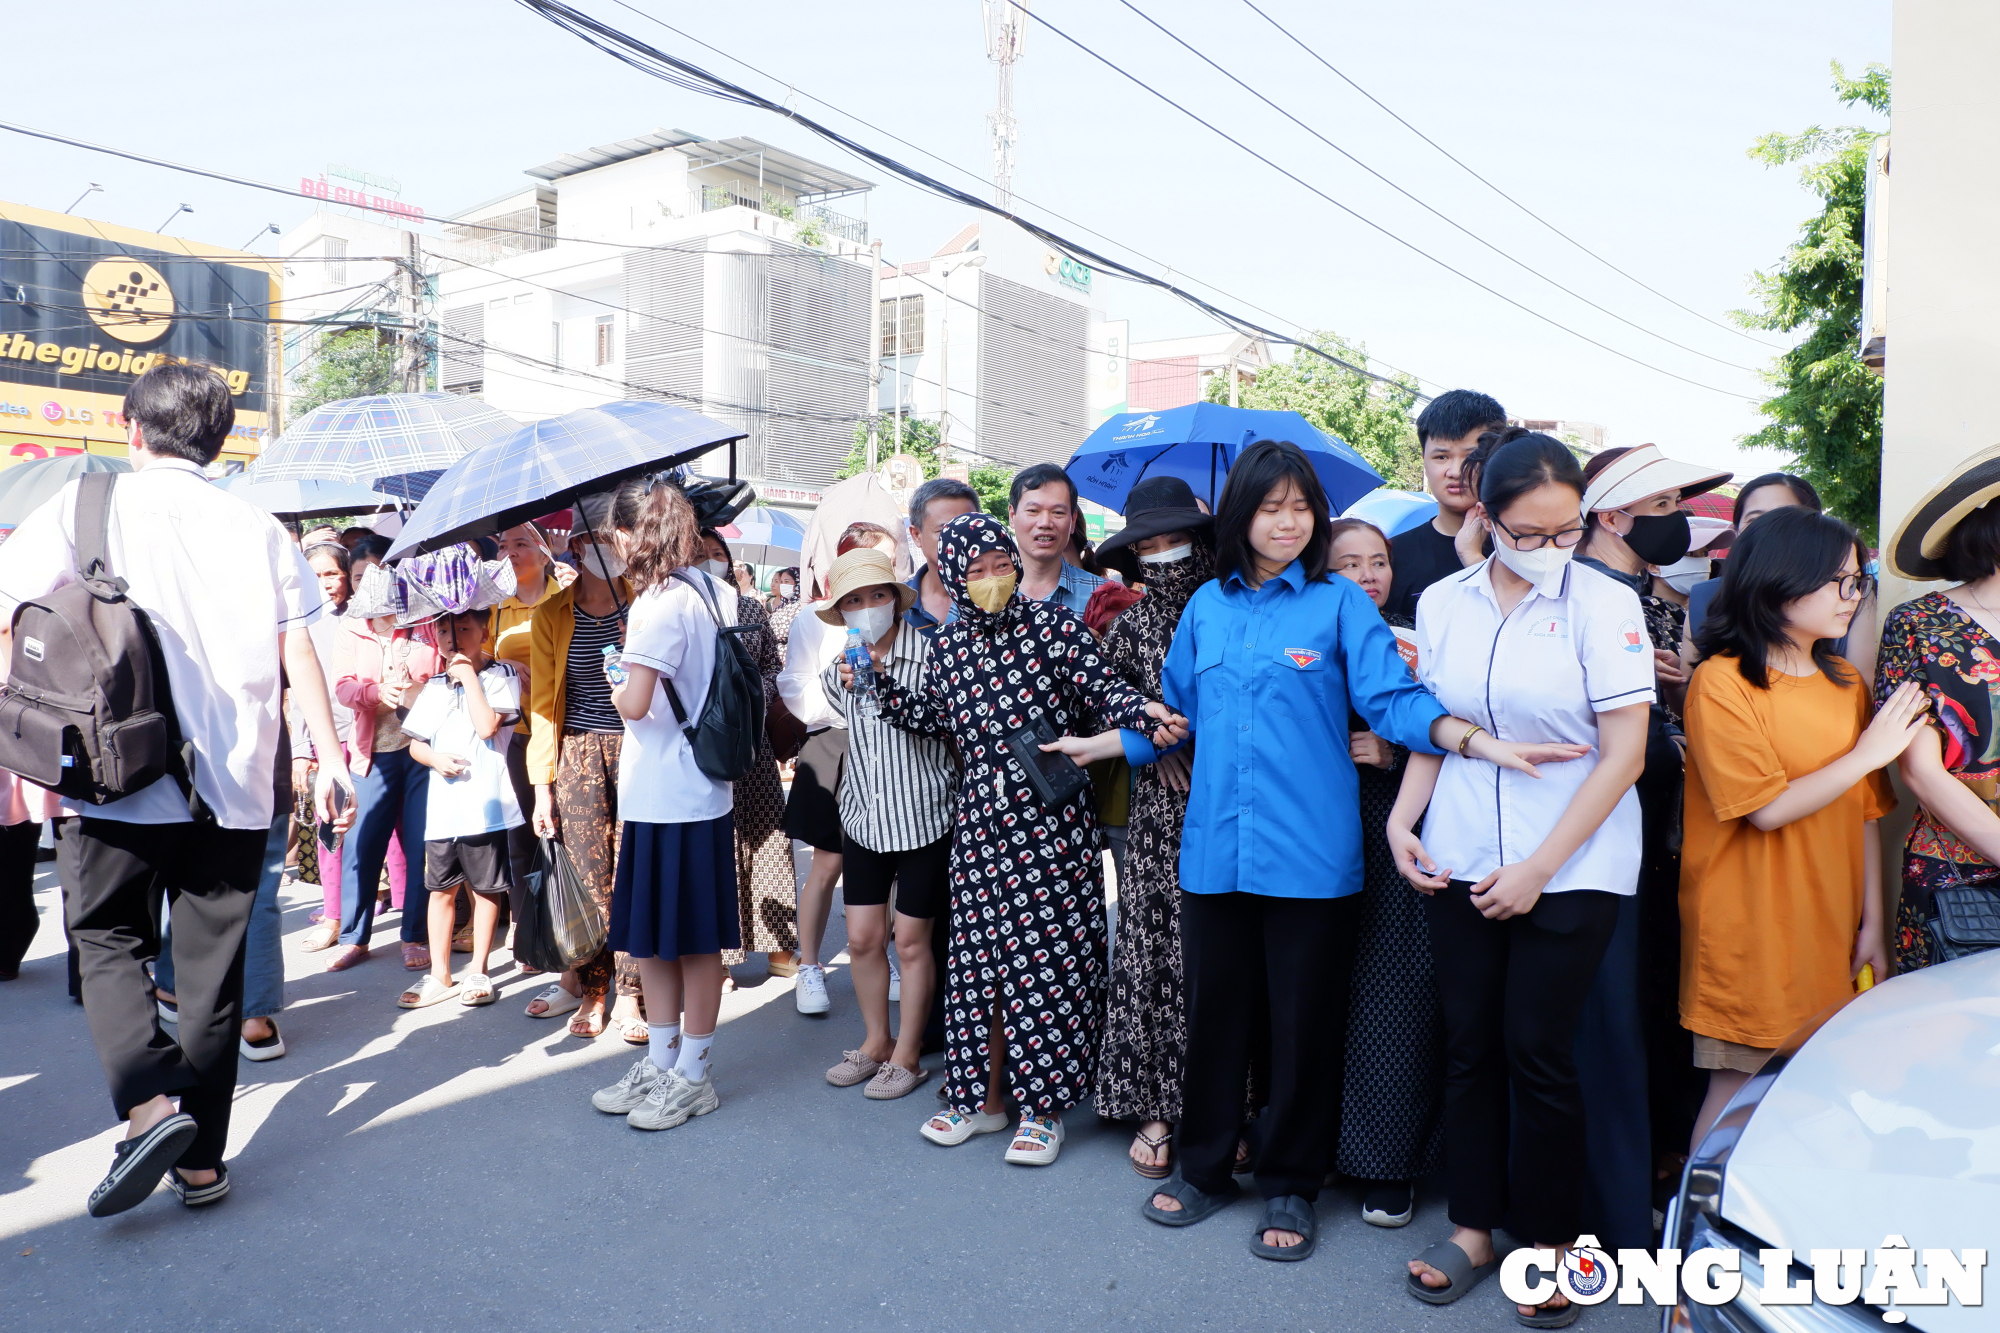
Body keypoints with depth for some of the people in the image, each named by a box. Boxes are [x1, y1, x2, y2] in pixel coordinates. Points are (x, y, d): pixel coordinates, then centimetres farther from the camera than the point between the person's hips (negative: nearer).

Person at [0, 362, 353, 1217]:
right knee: (212, 968, 10)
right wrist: (331, 759, 6)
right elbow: (299, 657, 2)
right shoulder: (259, 530, 6)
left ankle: (149, 1103, -5)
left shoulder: (86, 507, 2)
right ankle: (201, 1160, 17)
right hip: (233, 785, 2)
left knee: (107, 937, 16)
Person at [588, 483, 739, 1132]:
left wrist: (617, 691, -3)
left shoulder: (661, 601, -17)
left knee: (692, 942, 4)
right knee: (648, 936, 18)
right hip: (691, 791, 9)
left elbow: (636, 703, -24)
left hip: (671, 801, -9)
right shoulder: (716, 592, 9)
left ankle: (692, 1077, 17)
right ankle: (660, 1062, 30)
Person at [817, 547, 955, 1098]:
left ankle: (907, 1056, 21)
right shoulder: (838, 671, 5)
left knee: (911, 941, 4)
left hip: (924, 818, -5)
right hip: (864, 817, 5)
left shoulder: (929, 654, -12)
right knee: (862, 938, 8)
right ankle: (875, 1042, 29)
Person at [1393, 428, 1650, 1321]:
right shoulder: (1443, 603, 4)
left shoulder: (1605, 603, -7)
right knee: (1468, 1044, 9)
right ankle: (1473, 1227, 26)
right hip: (1460, 863, 3)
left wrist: (1538, 869, -12)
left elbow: (1624, 754, -8)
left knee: (1537, 1051, 2)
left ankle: (1549, 1241, 23)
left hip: (1572, 868, -3)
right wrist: (1402, 819, -3)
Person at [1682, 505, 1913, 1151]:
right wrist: (1867, 754, -8)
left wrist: (1871, 925, 9)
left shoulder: (1846, 686, 10)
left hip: (1829, 937, 6)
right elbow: (1767, 809, -16)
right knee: (1737, 1095, 1)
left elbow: (1863, 816, 12)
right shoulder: (1721, 681, -11)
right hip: (1750, 939, -6)